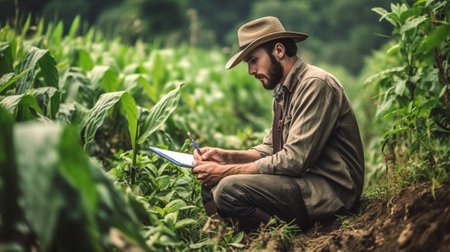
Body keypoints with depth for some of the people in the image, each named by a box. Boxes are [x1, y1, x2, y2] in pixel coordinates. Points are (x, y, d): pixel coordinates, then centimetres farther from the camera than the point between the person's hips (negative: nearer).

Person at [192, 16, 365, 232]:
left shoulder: (315, 85, -16)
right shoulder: (283, 91, 15)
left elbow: (294, 159, -22)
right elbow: (270, 149, 18)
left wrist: (226, 172, -18)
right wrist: (228, 157, 0)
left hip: (328, 189, -10)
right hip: (303, 179, 10)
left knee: (230, 189, -25)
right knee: (211, 184, 5)